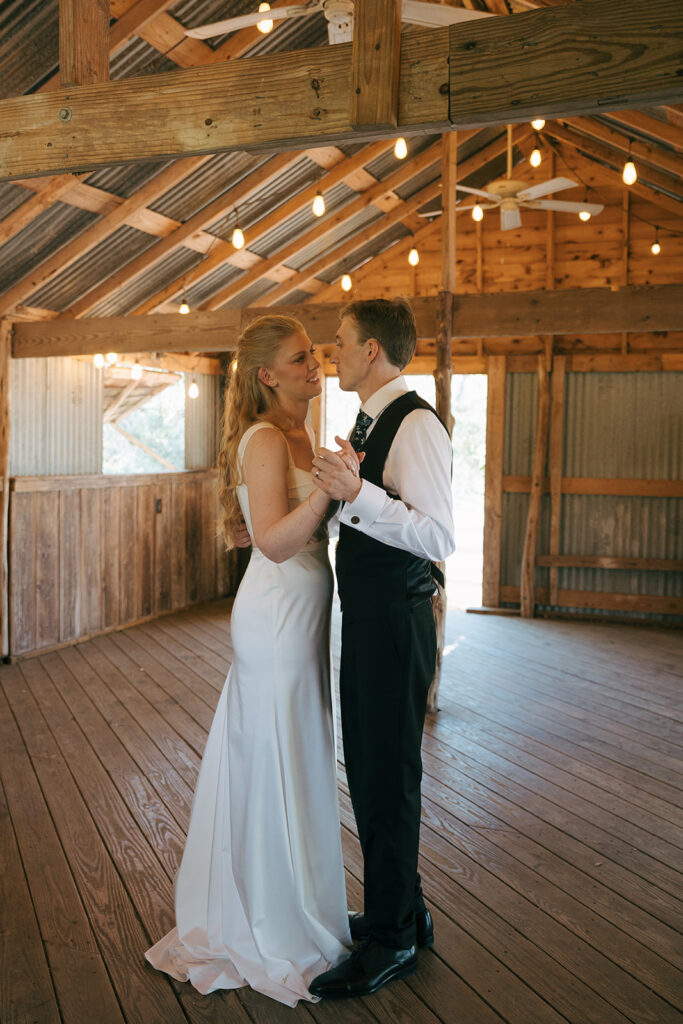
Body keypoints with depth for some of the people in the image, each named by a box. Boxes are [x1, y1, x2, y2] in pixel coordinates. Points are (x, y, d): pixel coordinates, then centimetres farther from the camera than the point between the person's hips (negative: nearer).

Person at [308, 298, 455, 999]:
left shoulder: (416, 425, -16)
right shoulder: (369, 423, 14)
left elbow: (439, 536, -25)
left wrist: (357, 493, -33)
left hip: (396, 620, -10)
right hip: (365, 617, 10)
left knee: (389, 778, 2)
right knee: (367, 770, 19)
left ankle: (392, 941, 21)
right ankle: (401, 910, 38)